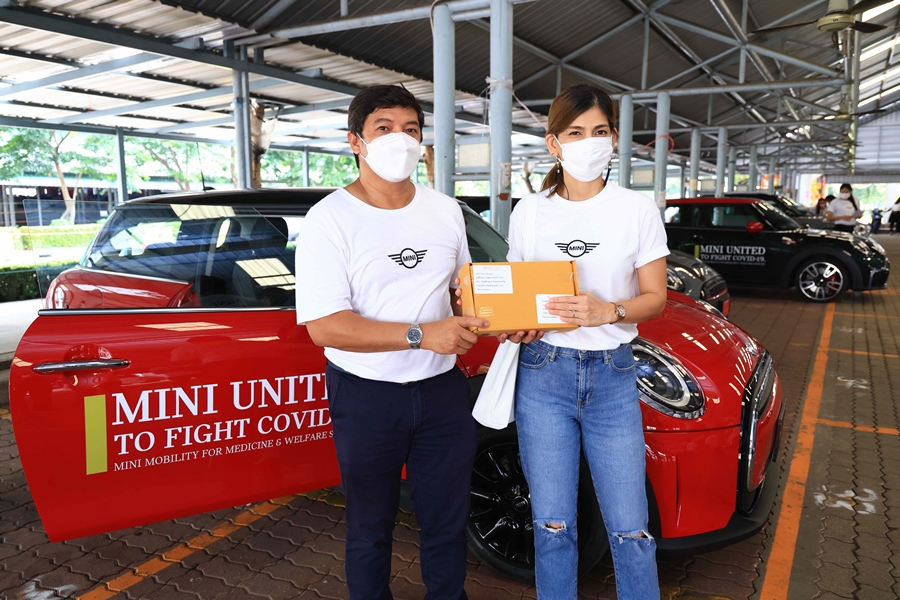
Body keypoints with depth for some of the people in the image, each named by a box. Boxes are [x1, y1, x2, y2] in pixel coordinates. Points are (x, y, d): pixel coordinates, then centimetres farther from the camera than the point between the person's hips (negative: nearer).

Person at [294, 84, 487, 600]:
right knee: (372, 529, 16)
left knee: (448, 523, 18)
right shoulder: (331, 219, -13)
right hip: (367, 397, -4)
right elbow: (324, 326, -21)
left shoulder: (445, 210, 4)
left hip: (443, 388, 4)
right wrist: (420, 335, -29)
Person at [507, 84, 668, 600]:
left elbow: (656, 297, -1)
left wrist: (608, 311, -20)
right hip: (543, 373, 1)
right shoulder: (529, 212, 4)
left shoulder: (638, 210, -1)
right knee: (552, 526, 11)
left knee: (630, 530, 4)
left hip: (612, 375, -1)